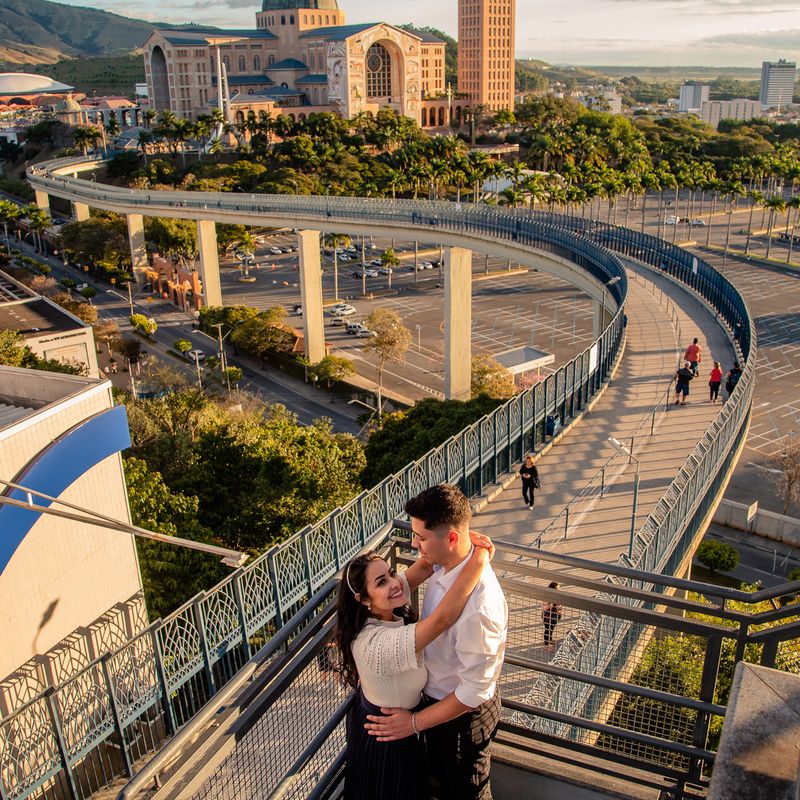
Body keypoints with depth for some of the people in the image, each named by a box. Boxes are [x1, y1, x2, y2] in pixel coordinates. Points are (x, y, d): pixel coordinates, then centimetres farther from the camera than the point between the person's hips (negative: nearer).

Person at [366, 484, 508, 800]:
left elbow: (475, 690, -30)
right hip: (437, 697, 7)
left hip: (463, 715, -7)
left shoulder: (479, 604, -40)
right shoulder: (444, 566, -14)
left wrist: (415, 722, -21)